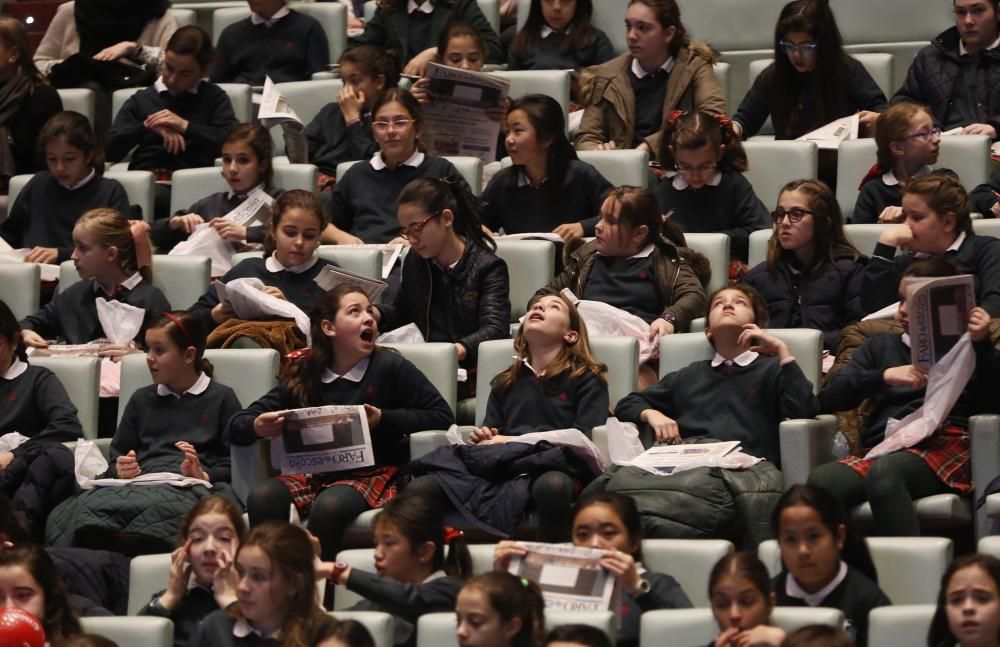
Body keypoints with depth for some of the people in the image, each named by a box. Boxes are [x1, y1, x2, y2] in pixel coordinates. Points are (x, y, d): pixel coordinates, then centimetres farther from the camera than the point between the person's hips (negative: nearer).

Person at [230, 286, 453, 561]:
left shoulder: (389, 367, 2)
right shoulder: (303, 377, 11)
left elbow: (443, 416, 1)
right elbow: (237, 425, 14)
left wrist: (384, 419, -9)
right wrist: (256, 427, -11)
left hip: (375, 474, -3)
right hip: (315, 474, 3)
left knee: (330, 505, -37)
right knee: (263, 497, -28)